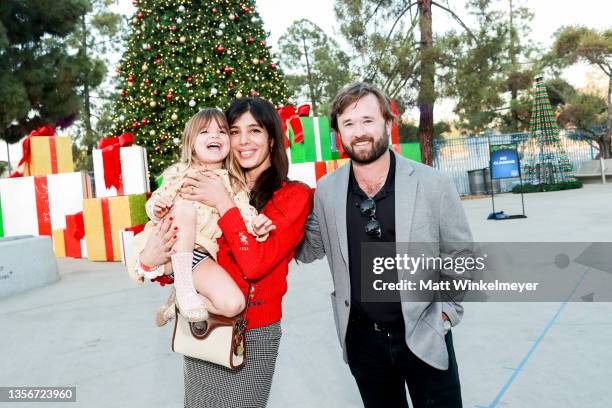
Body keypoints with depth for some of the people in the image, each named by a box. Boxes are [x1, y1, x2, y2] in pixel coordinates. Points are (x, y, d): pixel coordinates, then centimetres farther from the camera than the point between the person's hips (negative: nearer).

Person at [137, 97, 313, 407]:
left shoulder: (294, 195, -6)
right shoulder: (219, 186, 4)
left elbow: (256, 264, -19)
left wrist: (223, 203, -18)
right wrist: (149, 260, -15)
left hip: (253, 334, -3)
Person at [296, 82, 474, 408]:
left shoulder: (432, 184, -11)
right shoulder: (326, 190, -5)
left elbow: (460, 255, -1)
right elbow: (310, 249, 6)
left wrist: (447, 311, -6)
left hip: (424, 337, -2)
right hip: (361, 339, 2)